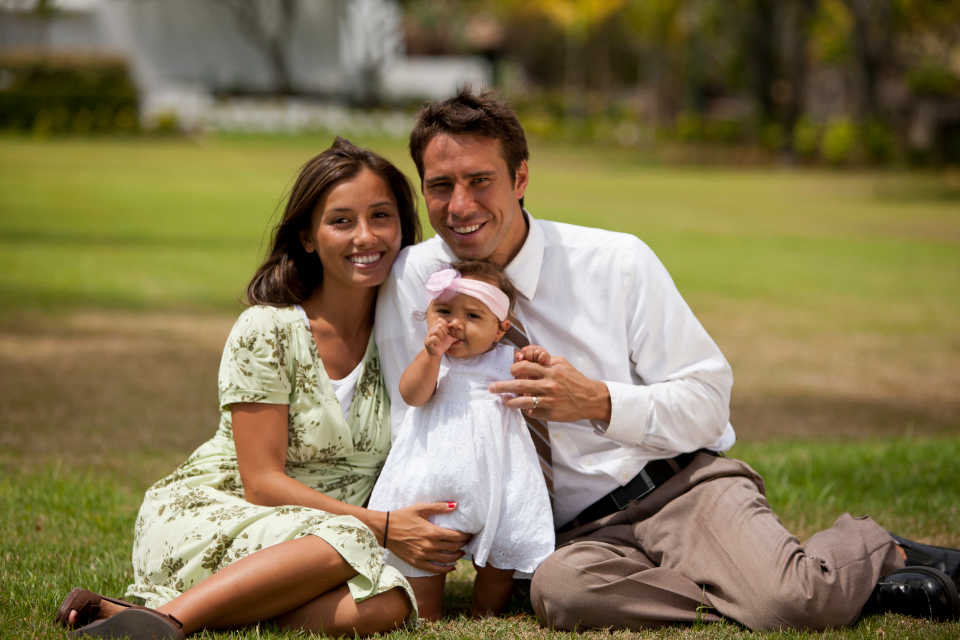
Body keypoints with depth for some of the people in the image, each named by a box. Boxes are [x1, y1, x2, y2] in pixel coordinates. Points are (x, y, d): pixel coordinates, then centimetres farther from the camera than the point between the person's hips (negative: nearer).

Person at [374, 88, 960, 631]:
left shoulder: (617, 262, -1)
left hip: (683, 483, -2)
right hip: (581, 533, 2)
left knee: (793, 603, -33)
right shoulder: (412, 280, 2)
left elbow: (708, 398, -1)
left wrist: (599, 403, -18)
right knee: (558, 588, -37)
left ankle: (874, 548, 6)